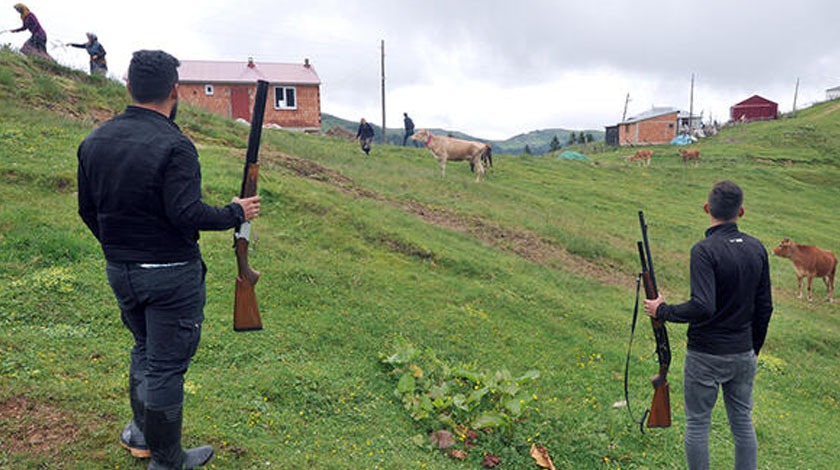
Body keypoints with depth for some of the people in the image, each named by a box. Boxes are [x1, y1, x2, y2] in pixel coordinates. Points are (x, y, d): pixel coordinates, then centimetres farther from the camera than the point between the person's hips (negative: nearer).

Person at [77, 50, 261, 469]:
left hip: (119, 271, 7)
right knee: (166, 367, 5)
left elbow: (88, 209, 9)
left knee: (144, 348, 26)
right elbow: (188, 214, -25)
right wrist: (237, 213, -10)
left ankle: (140, 434, 40)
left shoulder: (94, 141, 3)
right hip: (171, 274, -7)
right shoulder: (174, 145, -20)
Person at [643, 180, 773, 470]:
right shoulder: (757, 249, 1)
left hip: (705, 356, -6)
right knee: (743, 422, 18)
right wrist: (754, 349, 19)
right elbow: (765, 307, 7)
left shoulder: (704, 251, -19)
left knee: (697, 424, 9)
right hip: (743, 354, 6)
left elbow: (703, 307, -28)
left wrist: (661, 311, -13)